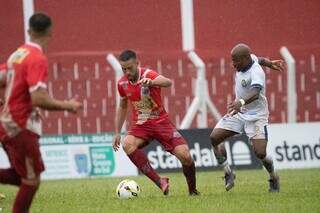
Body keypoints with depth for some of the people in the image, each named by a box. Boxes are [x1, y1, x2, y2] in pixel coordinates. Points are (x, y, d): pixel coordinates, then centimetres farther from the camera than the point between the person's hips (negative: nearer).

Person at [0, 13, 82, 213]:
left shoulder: (17, 54, 9)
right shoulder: (38, 59, -17)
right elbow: (38, 99, -25)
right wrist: (67, 106, -13)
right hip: (21, 127, -9)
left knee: (22, 176, 17)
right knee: (32, 180, 0)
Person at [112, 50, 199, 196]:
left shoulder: (148, 75, -17)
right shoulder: (122, 84, -1)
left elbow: (168, 82, -39)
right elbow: (122, 108, 16)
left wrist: (151, 82, -61)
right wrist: (117, 133, 12)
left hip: (161, 122, -3)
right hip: (140, 125, 3)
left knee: (184, 155, -17)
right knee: (127, 144, -30)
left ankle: (193, 190, 12)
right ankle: (160, 182, -26)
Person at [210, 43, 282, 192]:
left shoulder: (256, 72, -27)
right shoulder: (249, 58, -3)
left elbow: (256, 93, -46)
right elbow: (260, 60, 20)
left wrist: (241, 102, -63)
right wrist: (270, 63, 39)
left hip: (256, 116, -8)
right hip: (238, 112, 8)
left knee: (260, 153, -16)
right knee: (214, 138, -6)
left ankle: (273, 178, 15)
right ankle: (228, 174, 8)